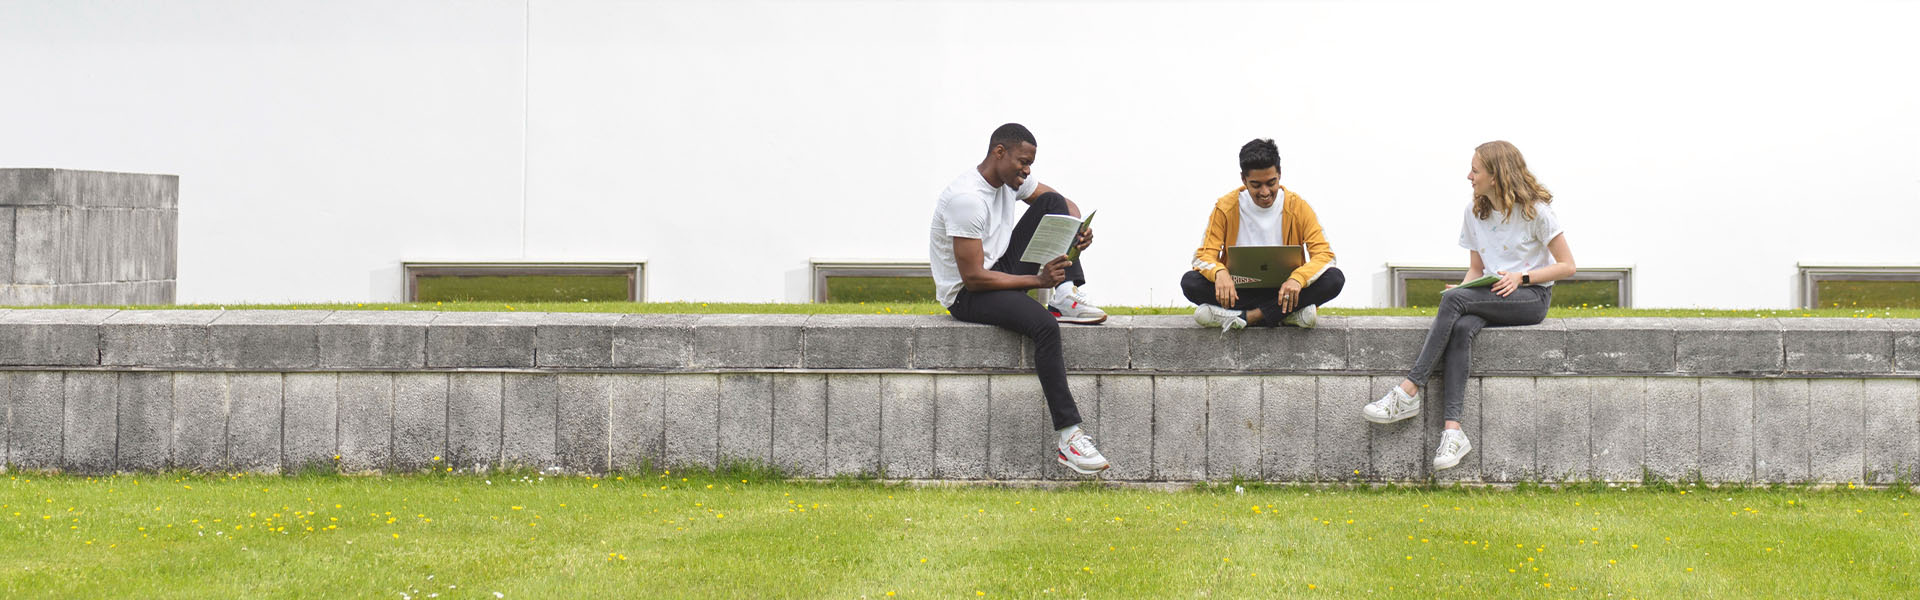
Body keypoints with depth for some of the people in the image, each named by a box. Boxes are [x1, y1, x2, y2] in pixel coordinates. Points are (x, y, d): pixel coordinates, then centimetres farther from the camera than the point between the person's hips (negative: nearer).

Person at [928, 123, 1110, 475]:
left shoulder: (1012, 179, 2)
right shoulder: (967, 198, -26)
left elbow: (1064, 204, 13)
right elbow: (974, 278, -27)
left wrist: (1080, 227, -11)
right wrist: (1038, 280, -25)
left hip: (1003, 270, 9)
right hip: (966, 294, -9)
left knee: (1052, 204, -3)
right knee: (1043, 325, -35)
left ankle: (1067, 299, -13)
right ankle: (1068, 438, -35)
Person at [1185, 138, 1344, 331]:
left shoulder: (1297, 207, -3)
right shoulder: (1226, 208, -1)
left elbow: (1324, 254, -9)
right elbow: (1204, 256, -5)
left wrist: (1298, 278, -32)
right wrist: (1219, 272, -31)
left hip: (1283, 291, 0)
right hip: (1239, 292, 0)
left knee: (1334, 279, -27)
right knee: (1190, 281, -27)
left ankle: (1243, 316, -30)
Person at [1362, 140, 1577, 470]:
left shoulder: (1535, 210, -6)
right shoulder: (1474, 211, 12)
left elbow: (1567, 266, -5)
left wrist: (1522, 277, -18)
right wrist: (1465, 287, -5)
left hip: (1531, 298, -5)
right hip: (1491, 297, 5)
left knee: (1454, 299, -30)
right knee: (1461, 328, -32)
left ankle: (1408, 392, -31)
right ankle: (1453, 429, -41)